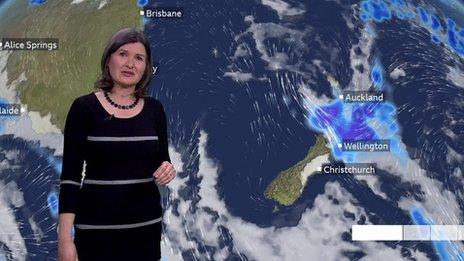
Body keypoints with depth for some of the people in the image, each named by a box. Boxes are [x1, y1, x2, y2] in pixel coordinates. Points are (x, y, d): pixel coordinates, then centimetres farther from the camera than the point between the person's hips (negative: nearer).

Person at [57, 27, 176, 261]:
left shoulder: (154, 109, 4)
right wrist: (65, 237, -14)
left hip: (146, 224, 4)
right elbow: (70, 175, -9)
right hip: (97, 225, -4)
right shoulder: (84, 107, -7)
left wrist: (167, 170, -12)